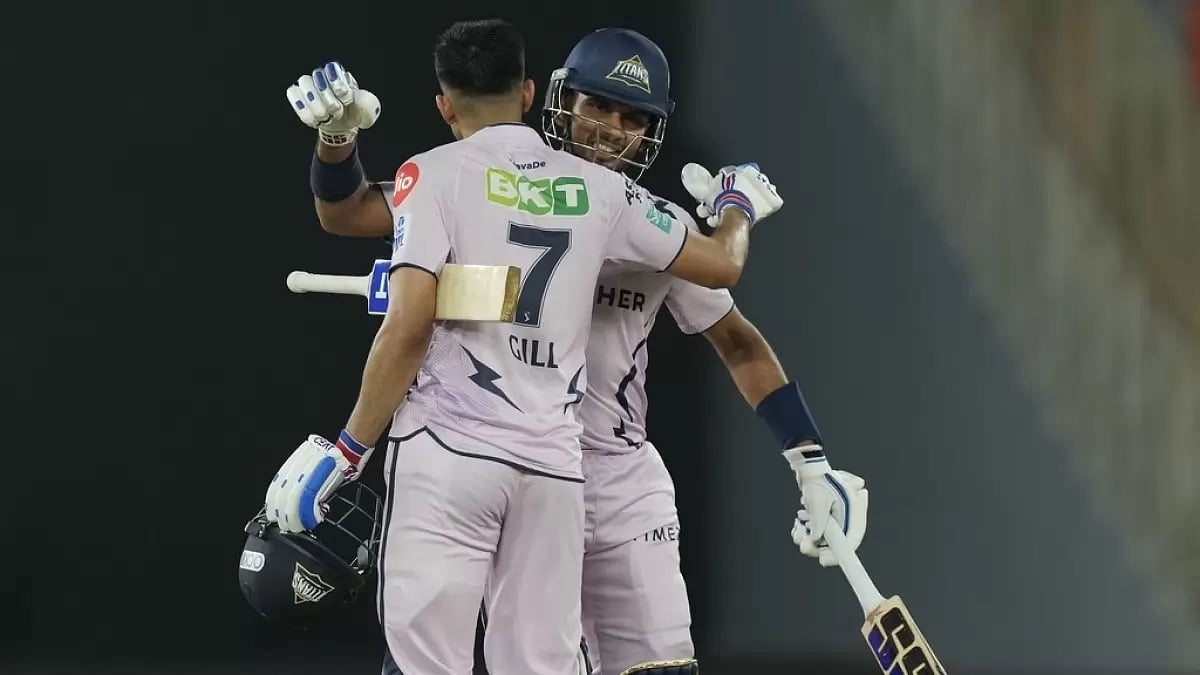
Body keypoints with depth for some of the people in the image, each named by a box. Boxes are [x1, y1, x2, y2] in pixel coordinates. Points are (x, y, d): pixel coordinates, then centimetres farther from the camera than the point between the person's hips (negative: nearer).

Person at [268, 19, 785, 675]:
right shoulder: (598, 189, 12)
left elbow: (410, 328, -10)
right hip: (554, 466, 4)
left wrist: (346, 449, -5)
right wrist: (739, 206, 46)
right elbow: (721, 265, 24)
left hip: (447, 452, -4)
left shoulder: (435, 174, 0)